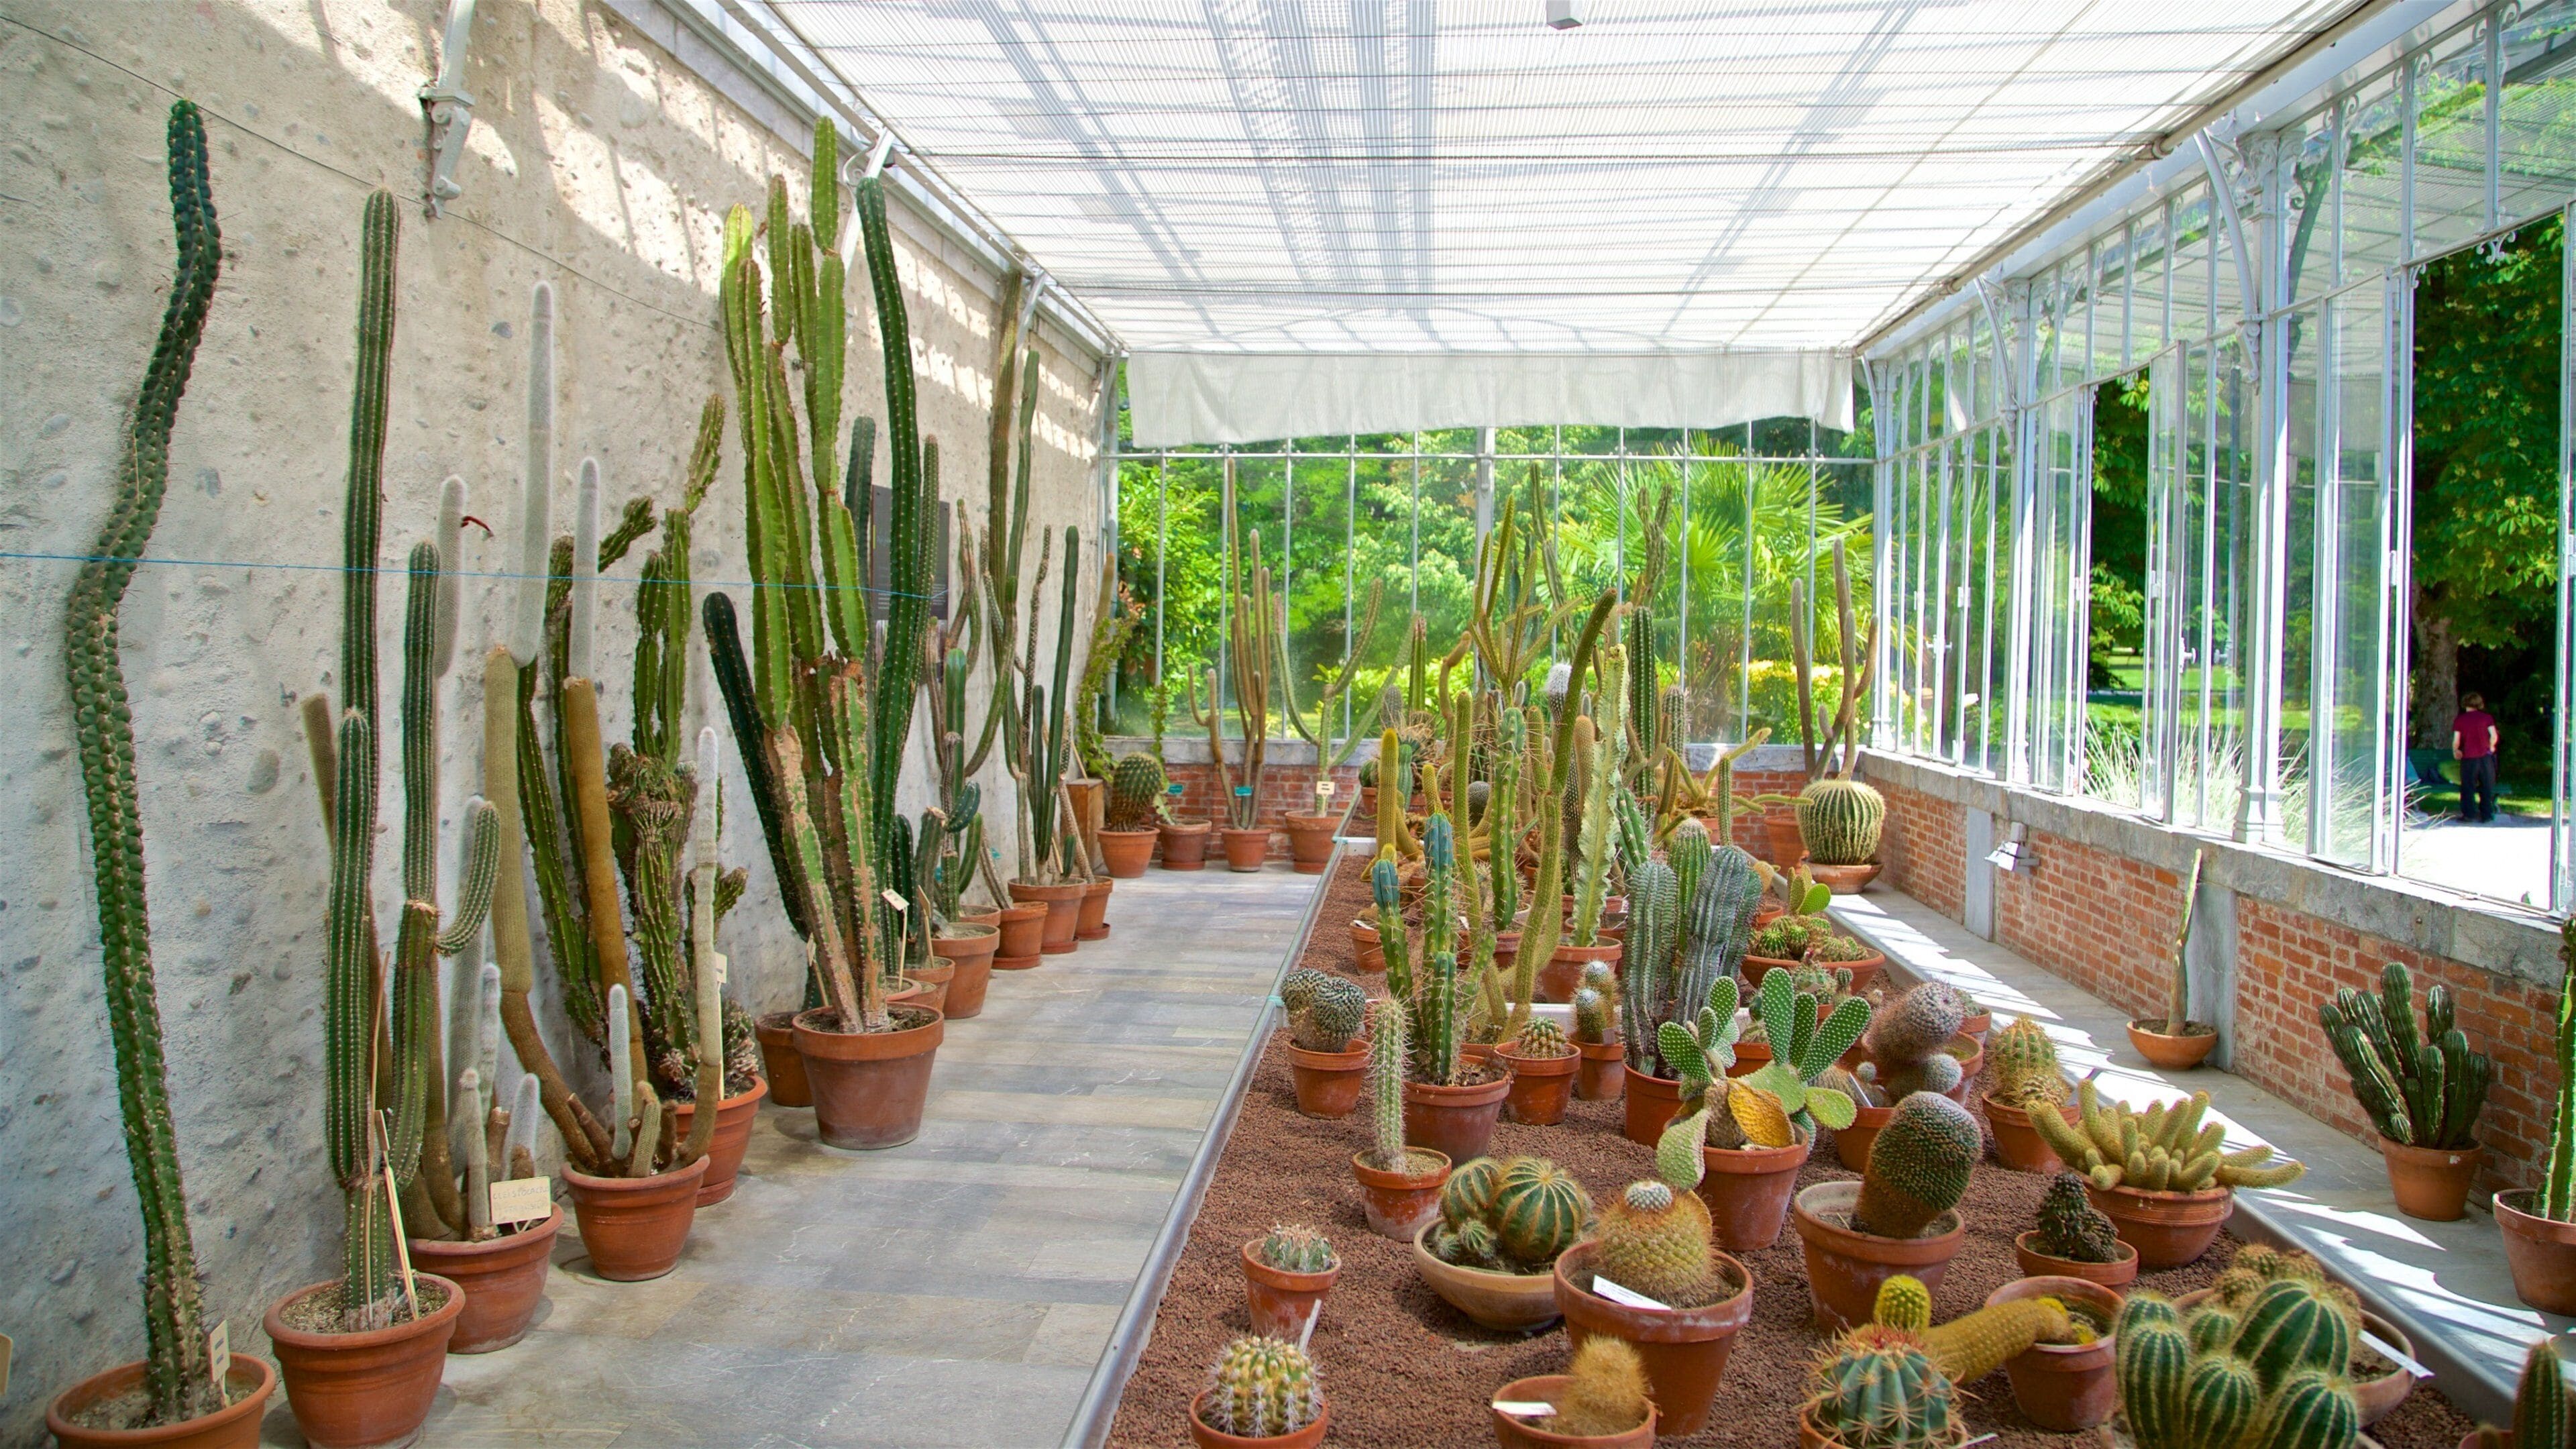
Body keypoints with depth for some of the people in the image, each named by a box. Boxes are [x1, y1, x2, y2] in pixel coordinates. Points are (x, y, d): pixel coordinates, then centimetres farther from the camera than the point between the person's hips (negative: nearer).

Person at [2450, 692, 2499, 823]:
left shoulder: (2459, 719, 0)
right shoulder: (2487, 717, 2)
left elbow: (2456, 740, -4)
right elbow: (2494, 735, -6)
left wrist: (2455, 751, 15)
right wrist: (2491, 747, 13)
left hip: (2468, 758, -1)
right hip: (2485, 757, 1)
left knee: (2468, 787, 7)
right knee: (2487, 787, 9)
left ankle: (2469, 814, 4)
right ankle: (2486, 815, 11)